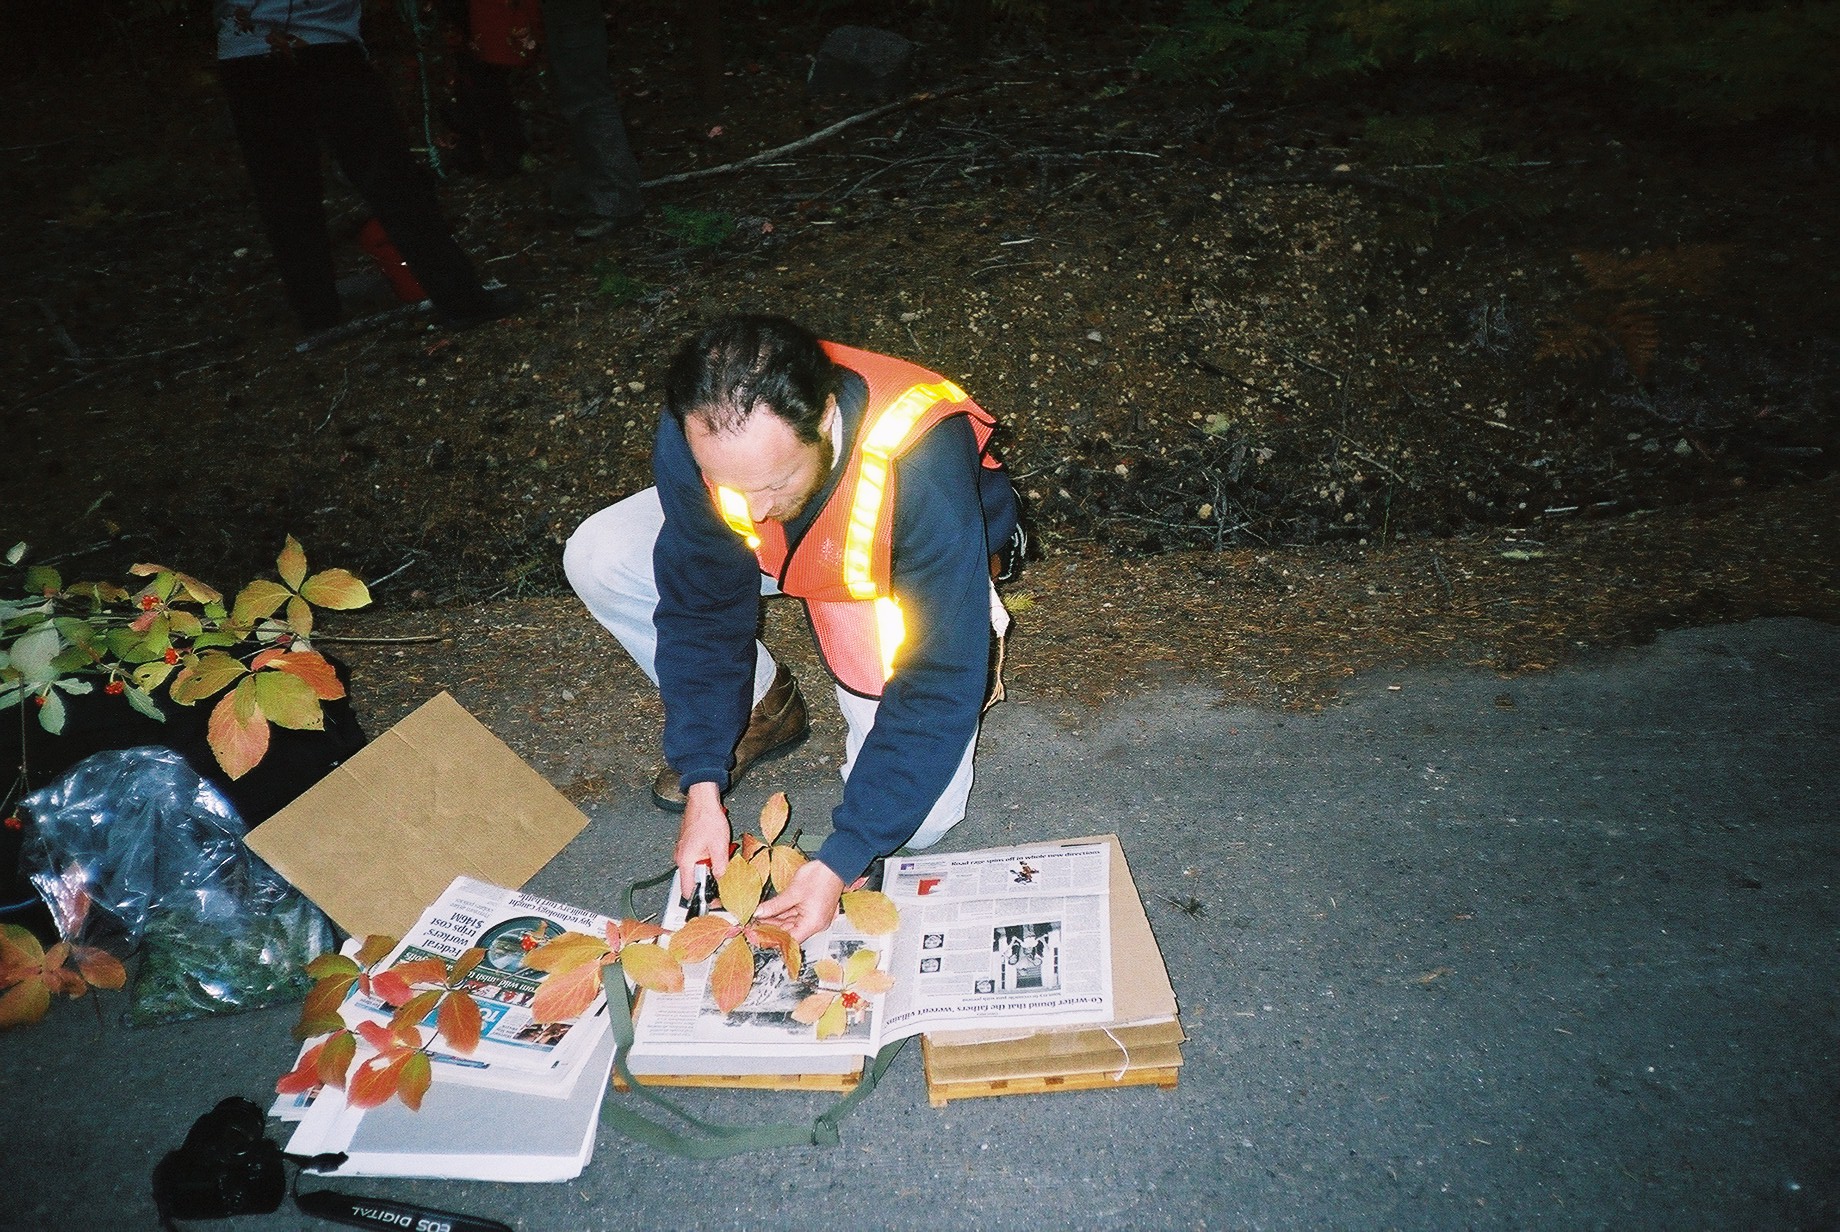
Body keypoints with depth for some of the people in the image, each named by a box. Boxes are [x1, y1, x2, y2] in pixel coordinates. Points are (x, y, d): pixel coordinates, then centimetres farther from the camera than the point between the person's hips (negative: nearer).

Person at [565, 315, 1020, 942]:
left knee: (917, 818, -17)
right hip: (776, 554, 4)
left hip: (901, 578, -3)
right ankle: (761, 707, 5)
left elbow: (938, 688, -36)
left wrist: (839, 861, -37)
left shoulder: (922, 468, -42)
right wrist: (703, 787, -24)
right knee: (597, 558, -16)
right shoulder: (695, 434, -31)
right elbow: (701, 603, -18)